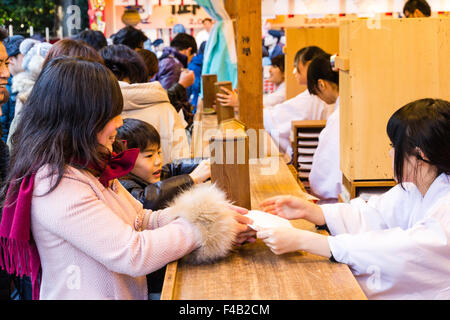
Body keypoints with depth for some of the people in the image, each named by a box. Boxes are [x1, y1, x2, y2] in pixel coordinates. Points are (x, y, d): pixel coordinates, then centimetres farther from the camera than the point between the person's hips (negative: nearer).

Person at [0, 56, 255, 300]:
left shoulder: (90, 168, 9)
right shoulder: (59, 185, -19)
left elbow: (141, 220, 11)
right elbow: (133, 254, -20)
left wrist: (211, 213, -1)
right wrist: (209, 226, -11)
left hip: (131, 293, 8)